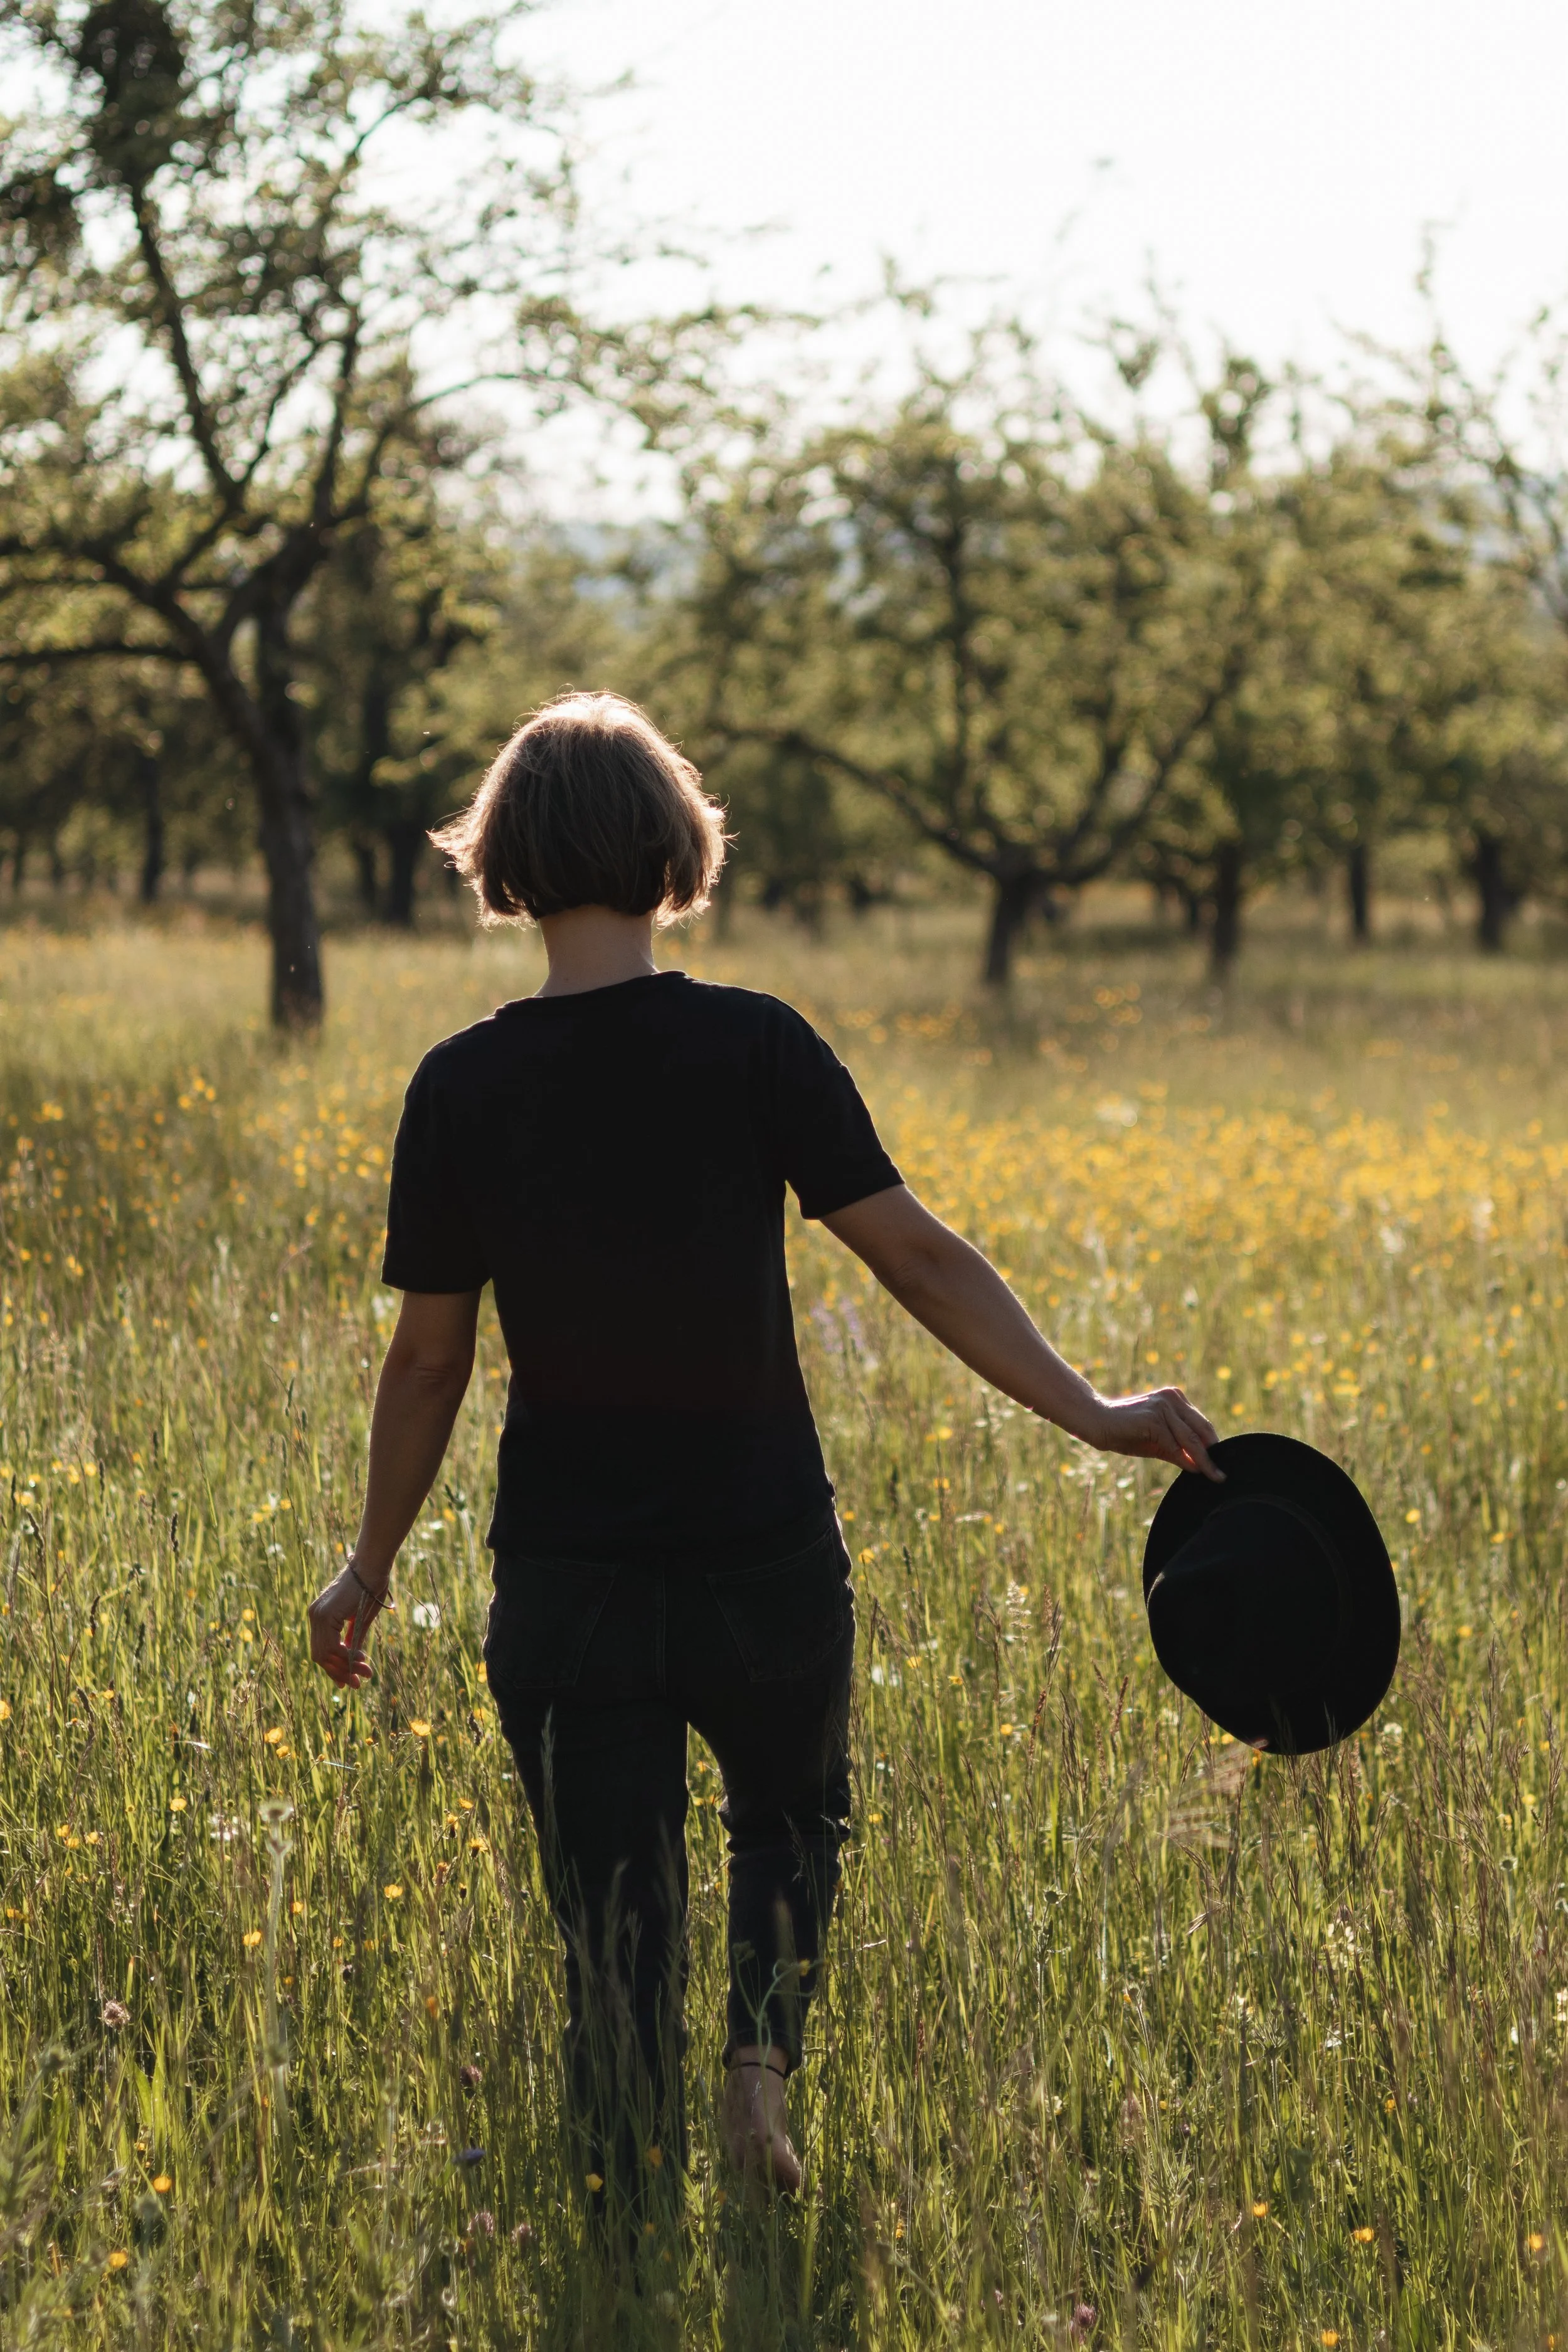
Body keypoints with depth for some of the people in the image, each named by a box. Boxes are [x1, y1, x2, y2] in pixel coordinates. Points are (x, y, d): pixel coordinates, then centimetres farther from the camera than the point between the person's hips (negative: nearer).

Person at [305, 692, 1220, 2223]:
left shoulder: (462, 1090, -6)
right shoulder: (755, 1048, -10)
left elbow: (428, 1360, 0)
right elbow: (917, 1255, -12)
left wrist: (369, 1567, 12)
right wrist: (1087, 1412, -7)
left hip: (566, 1588, 0)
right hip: (766, 1564, 0)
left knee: (614, 1936, 11)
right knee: (793, 1823, 27)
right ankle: (760, 2056, 4)